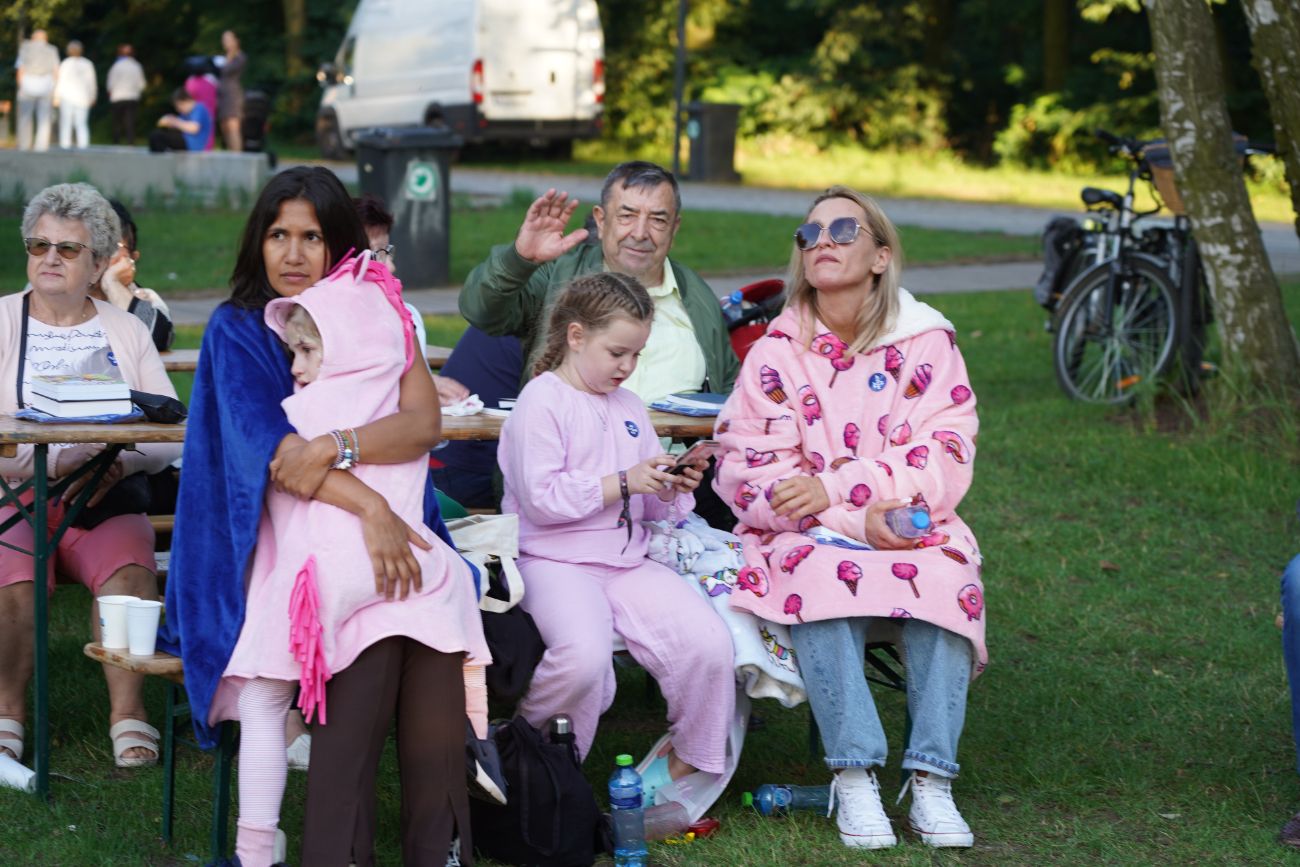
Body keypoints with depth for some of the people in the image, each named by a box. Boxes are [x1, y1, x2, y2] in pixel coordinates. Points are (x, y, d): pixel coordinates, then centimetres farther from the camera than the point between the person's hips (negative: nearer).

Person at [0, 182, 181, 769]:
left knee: (130, 573, -29)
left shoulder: (126, 331, 14)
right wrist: (54, 462, -18)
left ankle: (127, 711, -18)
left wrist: (116, 463, -14)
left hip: (104, 504, 1)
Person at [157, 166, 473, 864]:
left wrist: (331, 450, -23)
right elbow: (270, 451, -13)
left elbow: (424, 421, -6)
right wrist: (368, 507, -27)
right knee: (369, 626, -32)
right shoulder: (237, 330, 3)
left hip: (389, 528, 2)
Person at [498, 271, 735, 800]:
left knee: (710, 642, -15)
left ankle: (687, 767, 6)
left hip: (627, 562, 7)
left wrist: (673, 491, 2)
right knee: (584, 652, -36)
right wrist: (622, 483, -17)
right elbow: (541, 498, -16)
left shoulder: (629, 408, 20)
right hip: (554, 562, -7)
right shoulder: (542, 402, -5)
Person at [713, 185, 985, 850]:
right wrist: (858, 519, -19)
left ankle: (930, 781, -27)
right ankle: (854, 777, -32)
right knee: (822, 577, -34)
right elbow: (748, 470, -5)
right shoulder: (776, 351, 4)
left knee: (946, 581, -31)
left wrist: (834, 487, -19)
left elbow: (944, 459, -5)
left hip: (909, 527, 1)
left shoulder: (926, 342, 5)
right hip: (805, 532, -1)